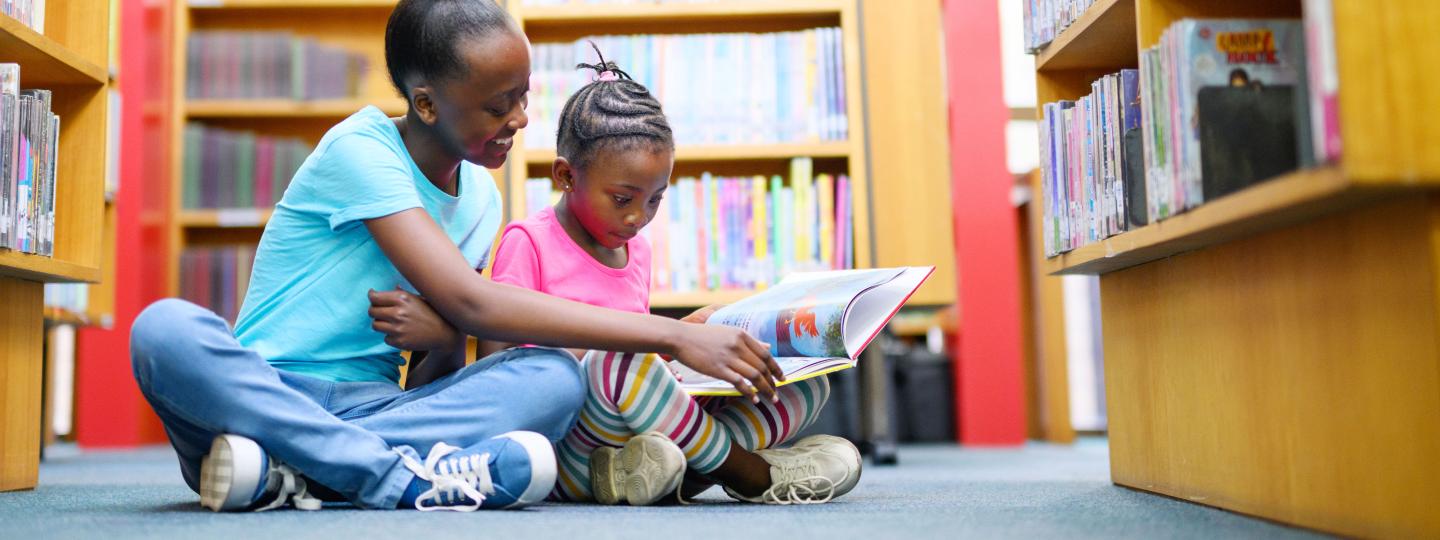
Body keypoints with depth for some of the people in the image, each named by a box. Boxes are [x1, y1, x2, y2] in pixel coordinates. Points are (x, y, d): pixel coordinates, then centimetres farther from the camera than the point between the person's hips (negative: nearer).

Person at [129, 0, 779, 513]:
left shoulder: (480, 199, 9)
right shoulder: (360, 149, -12)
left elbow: (444, 369, 10)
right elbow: (471, 304, -24)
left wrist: (436, 341, -17)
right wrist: (671, 334, -26)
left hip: (368, 405, 5)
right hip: (265, 390, -4)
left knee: (555, 378, -21)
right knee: (165, 328, -35)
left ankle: (287, 469, -29)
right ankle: (403, 476, -35)